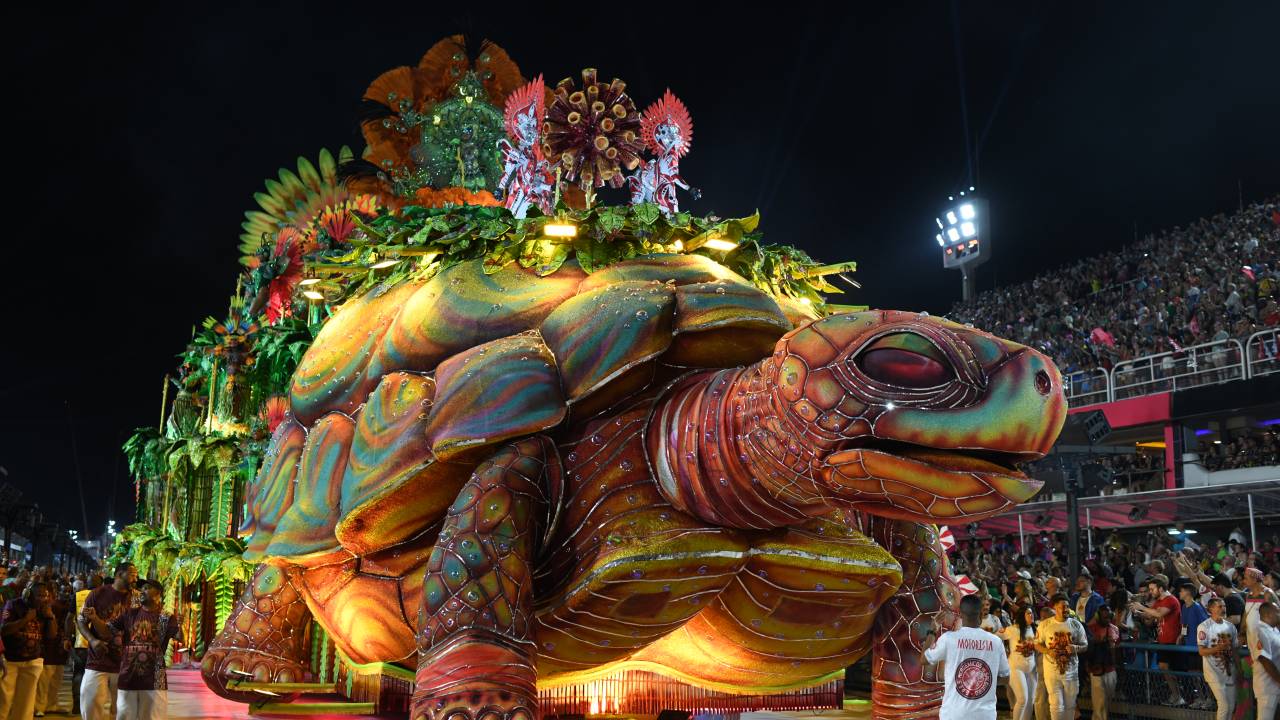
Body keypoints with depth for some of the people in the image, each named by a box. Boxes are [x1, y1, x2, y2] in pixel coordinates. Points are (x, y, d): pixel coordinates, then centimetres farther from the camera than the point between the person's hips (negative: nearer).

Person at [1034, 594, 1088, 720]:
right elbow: (1037, 644, 3)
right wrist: (1048, 651, -17)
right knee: (1057, 705, -1)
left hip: (1071, 671, 2)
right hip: (1052, 670, -2)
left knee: (1070, 705, 12)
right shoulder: (1044, 624, -4)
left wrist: (1076, 648, -16)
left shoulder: (1076, 624, 0)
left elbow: (1085, 646, 6)